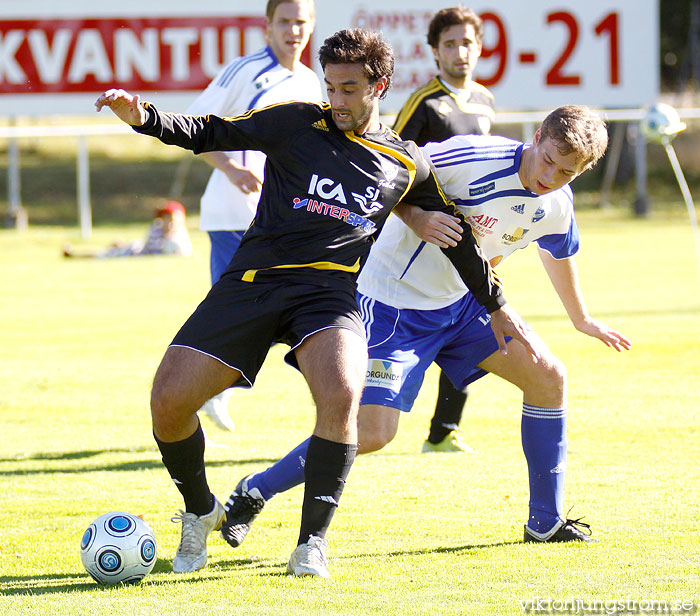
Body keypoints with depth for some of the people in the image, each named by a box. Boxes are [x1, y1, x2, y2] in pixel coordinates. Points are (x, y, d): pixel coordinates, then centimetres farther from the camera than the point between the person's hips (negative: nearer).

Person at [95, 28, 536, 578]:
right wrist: (144, 117, -16)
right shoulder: (297, 124, 6)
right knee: (169, 399, -13)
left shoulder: (407, 165, 12)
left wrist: (498, 306, 30)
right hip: (253, 279, 0)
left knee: (341, 395, -31)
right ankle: (200, 512, 16)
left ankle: (313, 541, -14)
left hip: (329, 290, 0)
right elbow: (212, 134, 1)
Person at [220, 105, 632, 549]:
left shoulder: (556, 209, -3)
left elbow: (559, 253, 22)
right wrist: (416, 219, -35)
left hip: (459, 302, 7)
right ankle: (254, 493, 2)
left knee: (549, 377, -2)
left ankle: (546, 524, 10)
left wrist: (581, 318, 36)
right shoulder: (475, 157, -26)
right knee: (372, 432, -17)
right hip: (393, 306, -7)